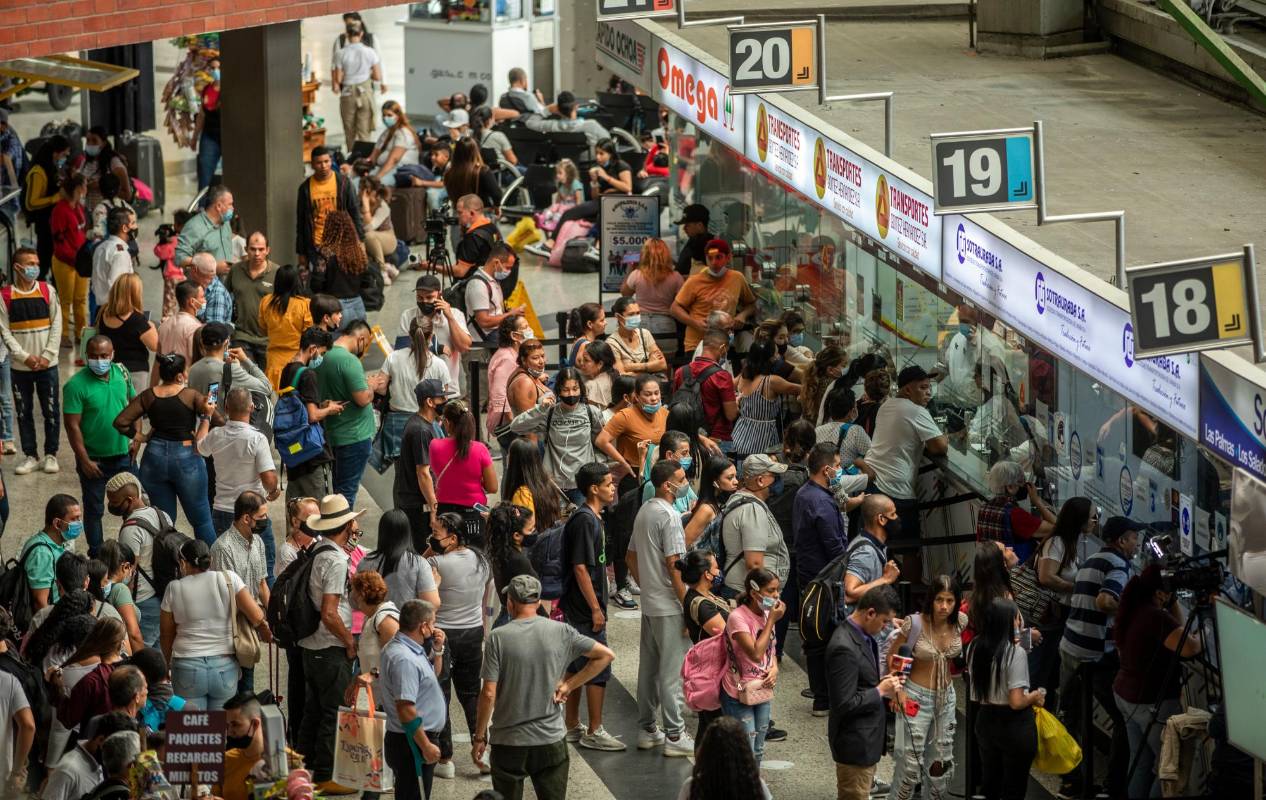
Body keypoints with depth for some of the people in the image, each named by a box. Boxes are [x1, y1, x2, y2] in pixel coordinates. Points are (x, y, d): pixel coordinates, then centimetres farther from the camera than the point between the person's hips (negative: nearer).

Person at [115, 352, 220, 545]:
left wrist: (140, 437, 7)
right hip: (186, 458, -3)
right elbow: (219, 421, -16)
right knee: (201, 520, 10)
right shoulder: (191, 397, -11)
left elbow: (120, 422, -4)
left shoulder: (148, 396, -1)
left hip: (154, 457, 3)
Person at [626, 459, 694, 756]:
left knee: (648, 667, 15)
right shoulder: (669, 516, -18)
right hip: (669, 606, -9)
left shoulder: (644, 511, 10)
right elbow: (673, 564, -21)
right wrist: (688, 603, -17)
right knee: (672, 670, -4)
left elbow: (631, 558, 18)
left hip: (649, 603, 9)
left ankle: (647, 729, 22)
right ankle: (675, 736, -1)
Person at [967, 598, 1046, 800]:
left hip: (985, 720, 6)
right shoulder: (1015, 654, -21)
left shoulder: (975, 648, -1)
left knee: (990, 783, 21)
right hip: (1014, 725, -6)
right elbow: (1016, 702, -23)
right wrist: (1035, 696, -3)